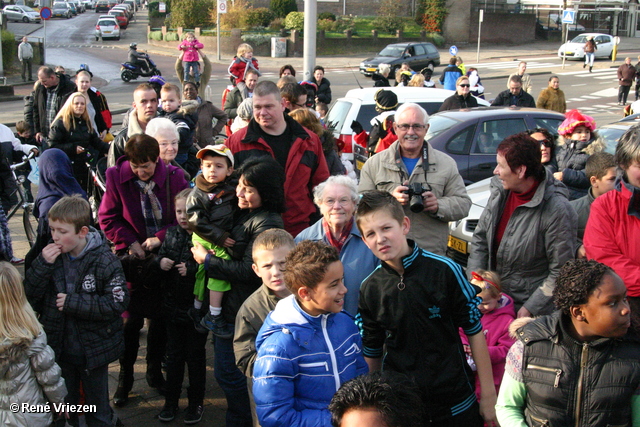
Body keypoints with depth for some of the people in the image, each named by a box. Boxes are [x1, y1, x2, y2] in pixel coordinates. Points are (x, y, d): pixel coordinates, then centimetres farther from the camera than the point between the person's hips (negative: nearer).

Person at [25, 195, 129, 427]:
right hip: (58, 348, 4)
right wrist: (42, 265, -22)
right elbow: (28, 295, -6)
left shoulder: (104, 261, -18)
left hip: (93, 351, -3)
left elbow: (118, 303, -22)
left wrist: (73, 303, -23)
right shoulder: (51, 255, -6)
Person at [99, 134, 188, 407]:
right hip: (133, 256, -1)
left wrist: (161, 237, -18)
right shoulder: (117, 177, -10)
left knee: (160, 317, 12)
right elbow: (108, 218, -3)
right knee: (132, 318, 0)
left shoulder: (174, 177, -11)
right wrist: (130, 242, -14)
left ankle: (155, 371, 31)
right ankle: (125, 378, 17)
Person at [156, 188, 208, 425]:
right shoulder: (171, 234, 2)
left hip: (197, 308, -5)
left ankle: (196, 403, 26)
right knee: (174, 355, 16)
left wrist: (191, 270, -27)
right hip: (173, 305, 5)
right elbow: (159, 257, 11)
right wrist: (160, 262, -9)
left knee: (195, 356, 10)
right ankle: (171, 401, 30)